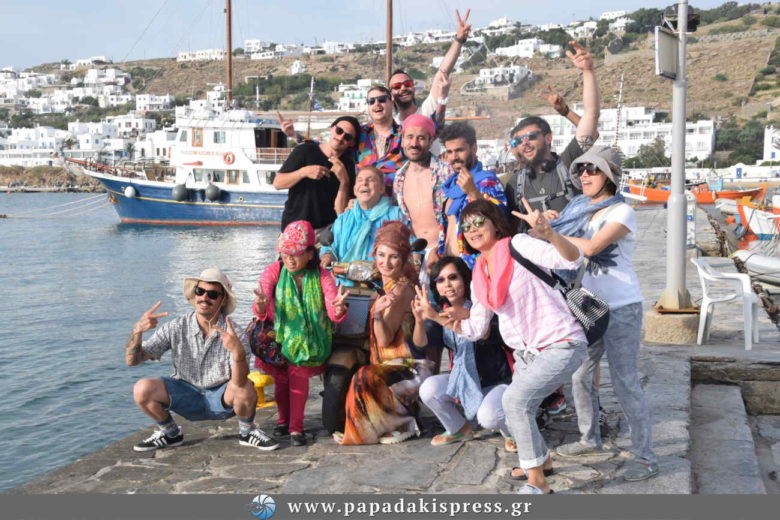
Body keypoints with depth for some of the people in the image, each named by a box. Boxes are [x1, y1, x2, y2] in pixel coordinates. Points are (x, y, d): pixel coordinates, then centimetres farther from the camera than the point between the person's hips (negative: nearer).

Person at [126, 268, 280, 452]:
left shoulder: (234, 334, -17)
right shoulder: (175, 328, -10)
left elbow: (239, 382, -30)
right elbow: (132, 360, -12)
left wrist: (238, 353, -51)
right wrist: (137, 331, -32)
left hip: (222, 398, -2)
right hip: (186, 394, 2)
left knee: (246, 388, -33)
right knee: (143, 389, -23)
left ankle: (247, 433, 0)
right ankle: (170, 433, 7)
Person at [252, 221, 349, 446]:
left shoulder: (321, 276, -8)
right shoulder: (274, 271, -9)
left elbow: (334, 314, -18)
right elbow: (260, 312, -19)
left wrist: (338, 308, -42)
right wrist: (261, 306, -44)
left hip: (309, 341, -1)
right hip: (280, 336, 1)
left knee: (299, 373, -14)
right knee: (281, 378, -2)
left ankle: (296, 427, 1)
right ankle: (284, 419, 26)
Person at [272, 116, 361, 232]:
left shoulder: (348, 166, 2)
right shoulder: (304, 151, 0)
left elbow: (341, 211, -5)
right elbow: (277, 183, -5)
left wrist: (344, 181, -18)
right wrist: (304, 172, -19)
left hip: (326, 229, 0)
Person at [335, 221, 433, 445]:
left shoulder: (401, 288, -14)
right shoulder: (386, 286, 11)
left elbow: (385, 340, -18)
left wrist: (378, 314, -33)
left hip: (408, 369, -9)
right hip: (388, 365, 9)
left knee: (366, 378, -30)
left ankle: (402, 425, -9)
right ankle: (402, 420, 7)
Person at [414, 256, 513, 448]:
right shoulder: (443, 311, 0)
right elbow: (421, 343, -11)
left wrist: (436, 316, -47)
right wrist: (419, 319, -34)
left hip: (497, 382, -5)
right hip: (462, 380, 6)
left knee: (488, 416, -33)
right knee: (428, 389, -20)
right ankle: (459, 429, 9)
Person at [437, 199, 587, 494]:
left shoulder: (518, 246, -12)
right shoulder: (479, 277, 10)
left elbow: (572, 260, -24)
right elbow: (475, 329, 11)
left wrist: (547, 232, -42)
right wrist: (437, 318, -5)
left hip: (561, 345, -8)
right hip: (527, 352, 9)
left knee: (514, 399, -23)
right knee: (516, 416, 16)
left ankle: (537, 482, -11)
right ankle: (542, 461, 45)